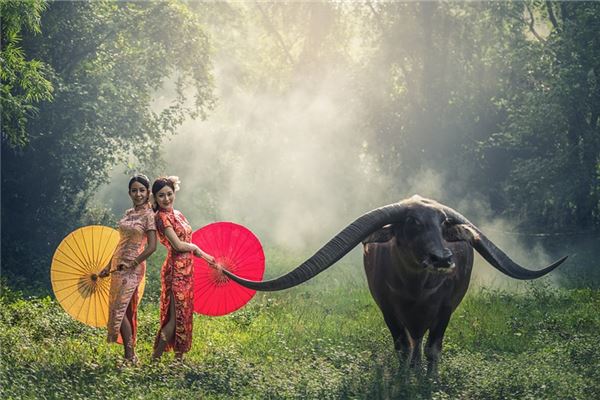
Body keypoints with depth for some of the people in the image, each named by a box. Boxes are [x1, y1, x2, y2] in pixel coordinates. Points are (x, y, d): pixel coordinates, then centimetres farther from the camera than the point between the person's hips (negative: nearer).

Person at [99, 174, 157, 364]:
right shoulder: (128, 213, 13)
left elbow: (152, 246, -14)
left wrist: (132, 264, -15)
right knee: (126, 310, 8)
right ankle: (129, 354, 12)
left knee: (119, 309, -13)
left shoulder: (148, 215, -8)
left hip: (132, 268, -8)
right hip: (118, 265, 8)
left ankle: (130, 356, -9)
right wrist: (109, 266, 20)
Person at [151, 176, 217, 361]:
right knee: (176, 315, -10)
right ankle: (155, 358, -7)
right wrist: (195, 247, -2)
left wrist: (203, 256, 9)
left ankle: (179, 356, 15)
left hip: (186, 269, 9)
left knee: (184, 313, 10)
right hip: (176, 269, -9)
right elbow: (177, 245, -19)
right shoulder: (162, 216, -13)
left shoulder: (177, 214, 13)